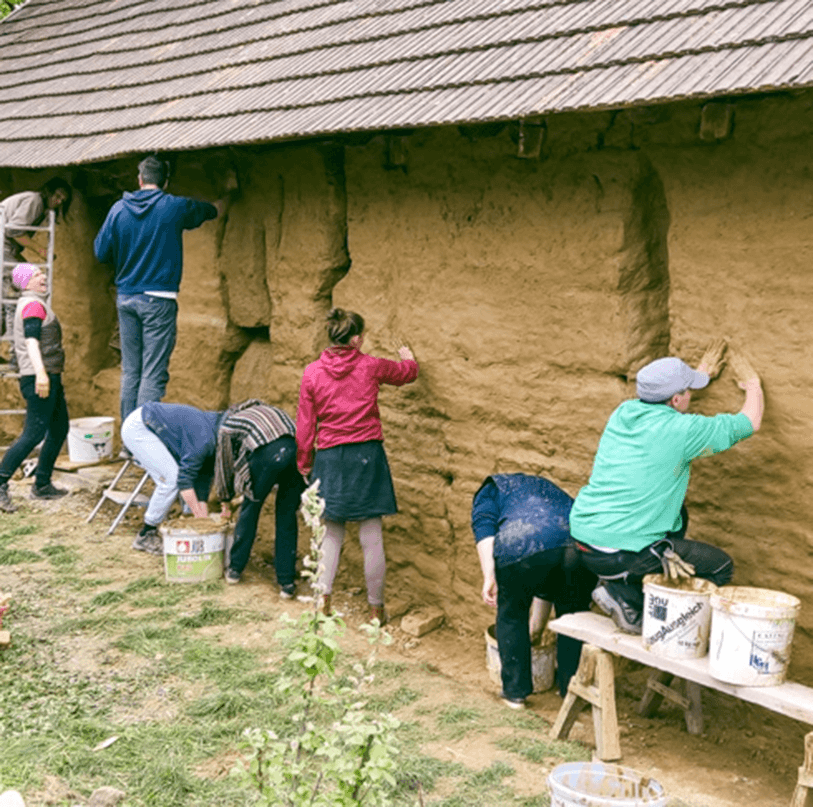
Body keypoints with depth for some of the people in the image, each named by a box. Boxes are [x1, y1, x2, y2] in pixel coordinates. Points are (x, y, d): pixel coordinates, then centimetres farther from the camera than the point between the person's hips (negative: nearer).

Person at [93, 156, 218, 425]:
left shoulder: (119, 209, 4)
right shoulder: (175, 207, -4)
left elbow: (101, 252, 9)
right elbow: (210, 211, 15)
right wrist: (211, 207, 36)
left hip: (125, 296, 4)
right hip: (158, 299, -4)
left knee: (130, 372, 10)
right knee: (153, 375, -5)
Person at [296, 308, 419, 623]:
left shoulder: (312, 372, -1)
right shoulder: (370, 366, -2)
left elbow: (305, 423, 4)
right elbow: (407, 372, 18)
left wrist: (304, 461, 16)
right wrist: (408, 358, 41)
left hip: (330, 457, 1)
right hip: (367, 455, -1)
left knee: (331, 534, 12)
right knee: (371, 536, 4)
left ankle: (321, 600, 7)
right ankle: (376, 608, 13)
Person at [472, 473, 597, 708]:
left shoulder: (492, 488, 33)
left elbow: (484, 528, 7)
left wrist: (489, 577, 4)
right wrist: (539, 623, 55)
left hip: (522, 547, -4)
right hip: (582, 544, 4)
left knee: (512, 615, 21)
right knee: (573, 614, 28)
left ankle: (515, 691, 28)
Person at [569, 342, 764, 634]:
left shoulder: (624, 412, 6)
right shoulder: (681, 430, -13)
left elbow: (660, 401, 33)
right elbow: (750, 423, 1)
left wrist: (702, 372, 40)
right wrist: (752, 384, 20)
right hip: (617, 554, -8)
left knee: (677, 516, 28)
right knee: (720, 567, 7)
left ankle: (620, 583, 17)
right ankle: (625, 596, 1)